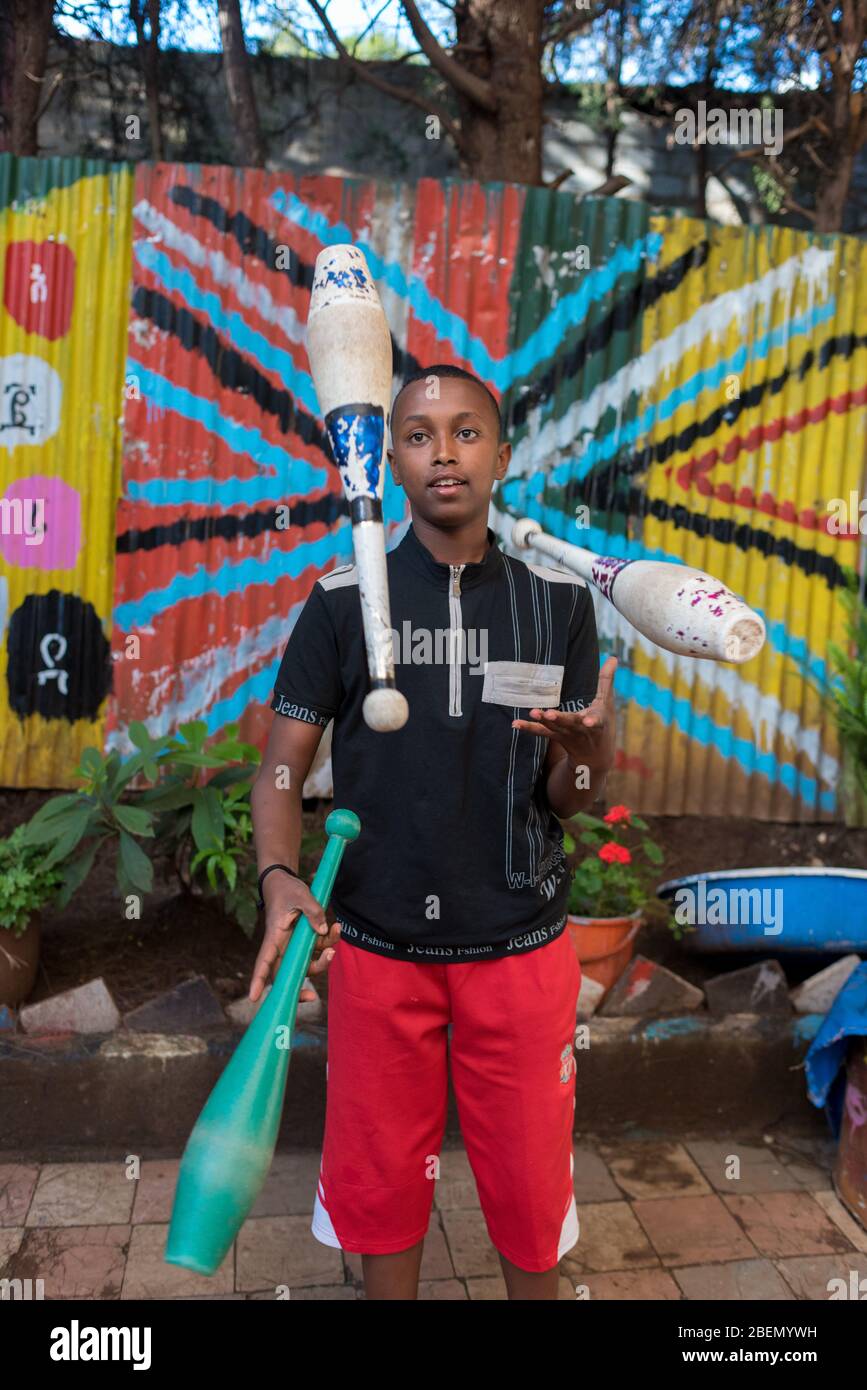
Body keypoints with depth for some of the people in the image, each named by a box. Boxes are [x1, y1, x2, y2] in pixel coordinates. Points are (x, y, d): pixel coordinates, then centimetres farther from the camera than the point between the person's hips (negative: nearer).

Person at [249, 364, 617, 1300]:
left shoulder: (558, 600, -1)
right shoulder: (343, 602, -3)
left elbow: (566, 801, 1)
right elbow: (282, 767, -1)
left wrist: (585, 750, -22)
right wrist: (279, 877, -20)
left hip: (520, 944, 1)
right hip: (376, 942, 0)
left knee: (530, 1183, 14)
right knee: (380, 1181, 16)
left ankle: (536, 1288, 42)